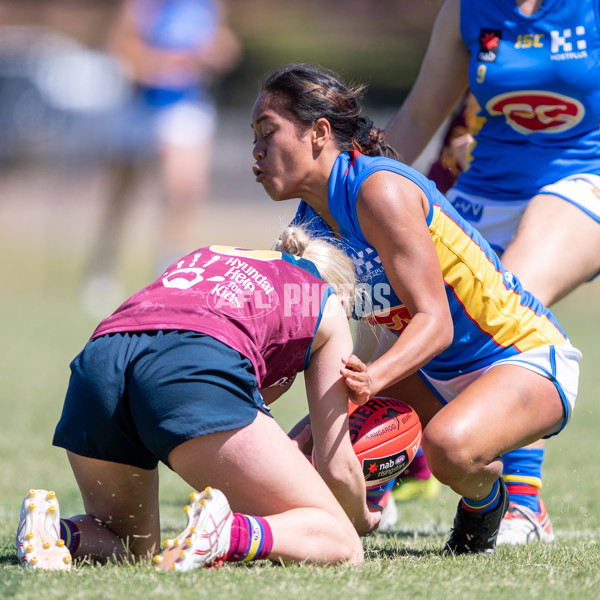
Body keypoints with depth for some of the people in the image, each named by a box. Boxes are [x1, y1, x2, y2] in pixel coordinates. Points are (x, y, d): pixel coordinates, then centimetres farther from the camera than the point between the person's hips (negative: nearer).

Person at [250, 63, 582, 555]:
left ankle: (486, 499, -3)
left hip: (526, 358, -8)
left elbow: (435, 321, -29)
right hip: (438, 377, 8)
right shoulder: (311, 223, 1)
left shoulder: (380, 190, -24)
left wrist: (375, 377, -47)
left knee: (449, 445, -37)